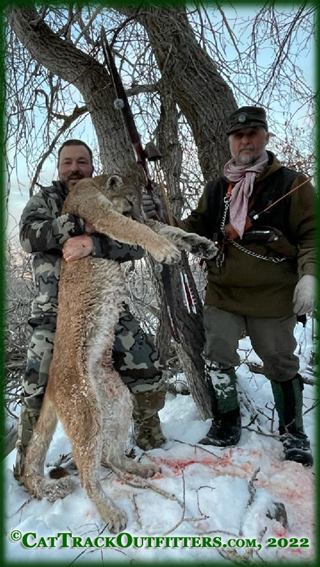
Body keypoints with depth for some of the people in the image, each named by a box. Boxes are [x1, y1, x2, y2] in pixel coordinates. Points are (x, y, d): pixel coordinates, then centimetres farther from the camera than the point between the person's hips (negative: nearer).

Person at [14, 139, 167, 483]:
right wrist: (81, 222, -22)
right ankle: (26, 460, 18)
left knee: (147, 367, -1)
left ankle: (149, 434, 25)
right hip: (55, 310, -1)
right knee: (38, 385, -6)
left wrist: (92, 243, -28)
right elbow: (29, 236, -13)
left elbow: (136, 244, -11)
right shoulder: (43, 200, 8)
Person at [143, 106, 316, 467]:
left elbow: (310, 234, -4)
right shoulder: (215, 189, 12)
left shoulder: (291, 184, -1)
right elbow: (196, 229, 14)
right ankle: (226, 423, 26)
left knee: (280, 364, 10)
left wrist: (308, 275, -18)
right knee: (217, 359, 3)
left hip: (273, 298, -3)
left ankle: (293, 432, 30)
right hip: (222, 294, 3)